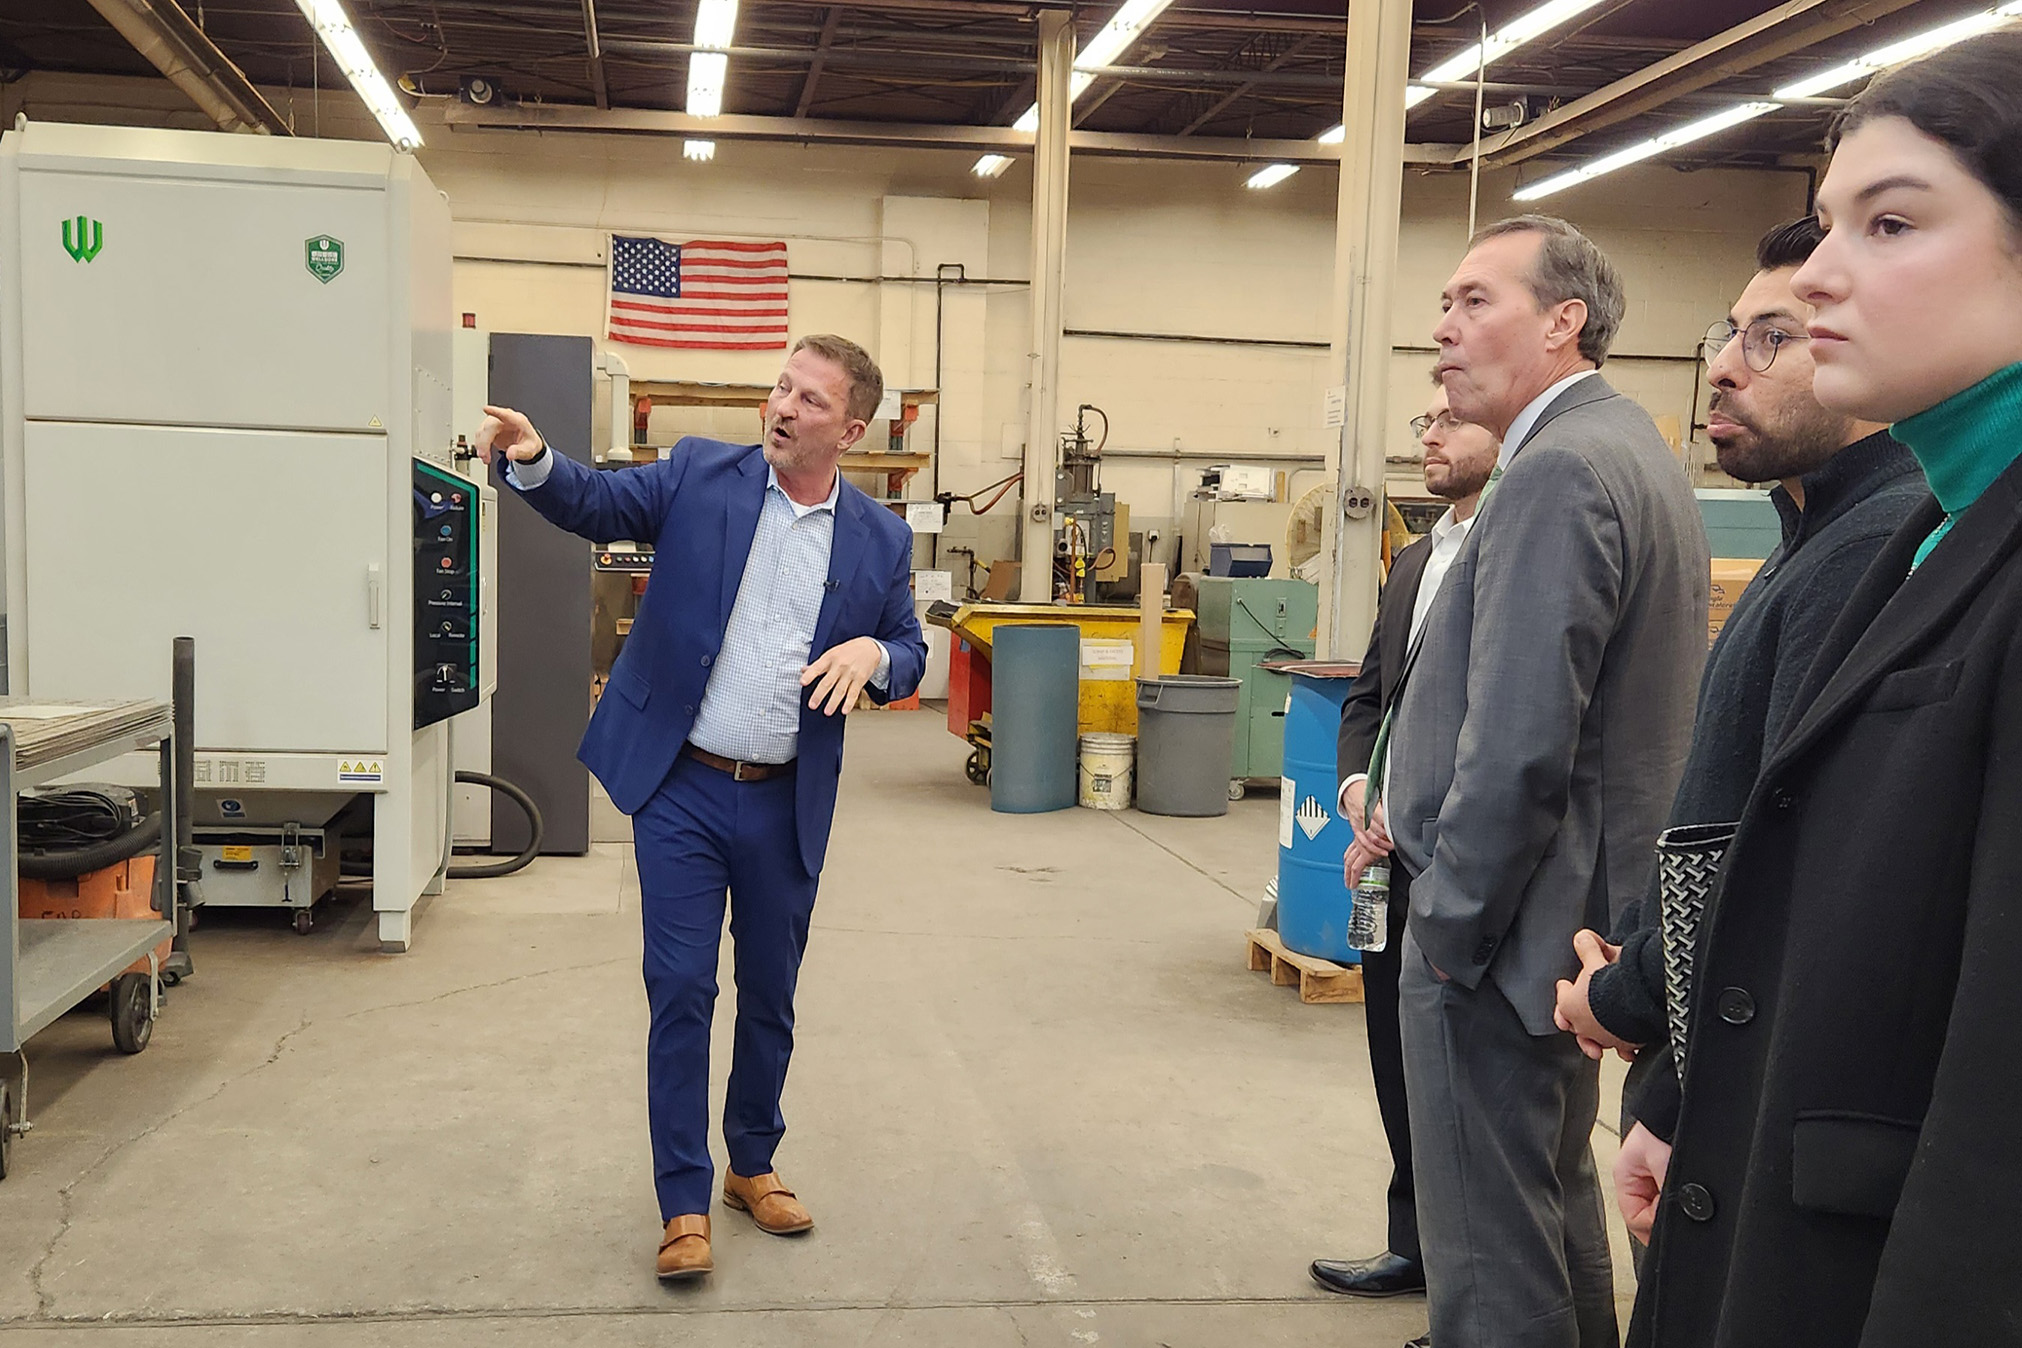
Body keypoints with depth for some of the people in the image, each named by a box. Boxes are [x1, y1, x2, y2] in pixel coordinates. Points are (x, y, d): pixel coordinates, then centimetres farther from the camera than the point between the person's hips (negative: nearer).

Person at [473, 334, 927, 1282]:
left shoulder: (880, 539, 2)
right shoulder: (699, 475, -1)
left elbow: (910, 657, 9)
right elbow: (593, 502, -6)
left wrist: (874, 652, -14)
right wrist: (530, 458, -27)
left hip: (785, 806, 2)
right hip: (680, 789, -1)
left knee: (770, 997, 14)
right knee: (680, 991, 0)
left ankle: (753, 1166, 35)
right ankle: (685, 1205, 14)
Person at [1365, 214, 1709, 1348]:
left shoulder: (1555, 473, -20)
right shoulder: (1636, 450, 12)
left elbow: (1519, 745, -26)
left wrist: (1447, 927, -16)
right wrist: (1411, 794, 15)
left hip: (1502, 925, -10)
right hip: (1590, 906, 10)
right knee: (1559, 1200, 25)